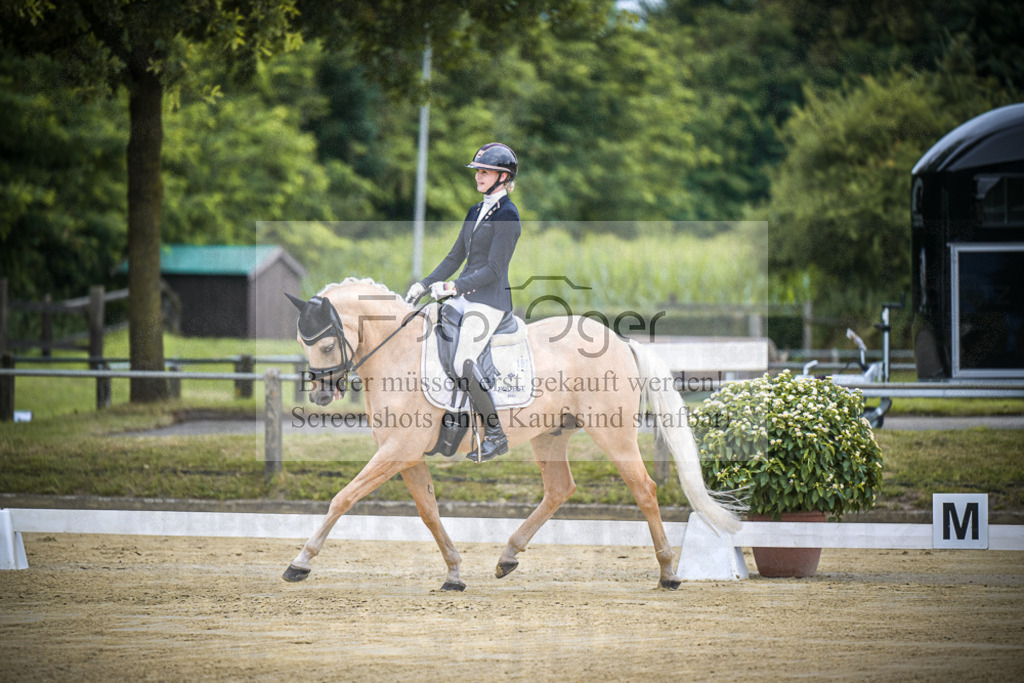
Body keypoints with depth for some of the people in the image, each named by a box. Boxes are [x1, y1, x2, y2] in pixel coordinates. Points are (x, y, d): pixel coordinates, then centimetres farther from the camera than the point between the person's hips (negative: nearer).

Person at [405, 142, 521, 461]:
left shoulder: (507, 215, -11)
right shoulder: (475, 212, 16)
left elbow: (494, 269, -15)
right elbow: (455, 258, 20)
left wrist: (454, 286, -20)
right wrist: (425, 285, 10)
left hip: (490, 299, -9)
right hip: (463, 295, 9)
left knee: (462, 364, -19)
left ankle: (495, 435, -7)